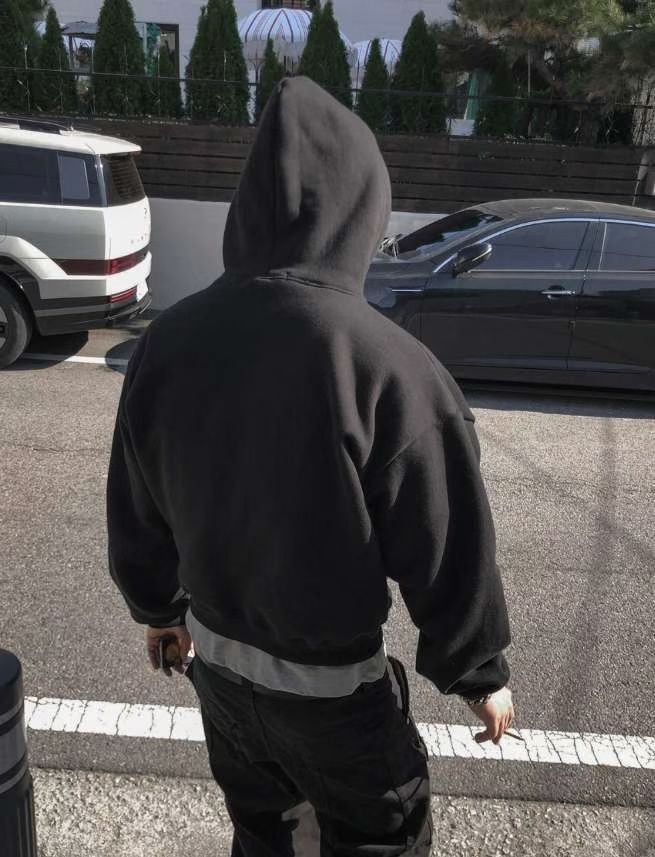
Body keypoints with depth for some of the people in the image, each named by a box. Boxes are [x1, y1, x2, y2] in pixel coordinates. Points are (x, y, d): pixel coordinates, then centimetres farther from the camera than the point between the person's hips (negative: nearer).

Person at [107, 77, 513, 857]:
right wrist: (480, 672, -1)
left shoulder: (169, 340, -10)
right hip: (332, 682, -4)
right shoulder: (391, 366, -27)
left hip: (215, 656, 5)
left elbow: (136, 510, 1)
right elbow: (446, 551, -18)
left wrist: (158, 606, 19)